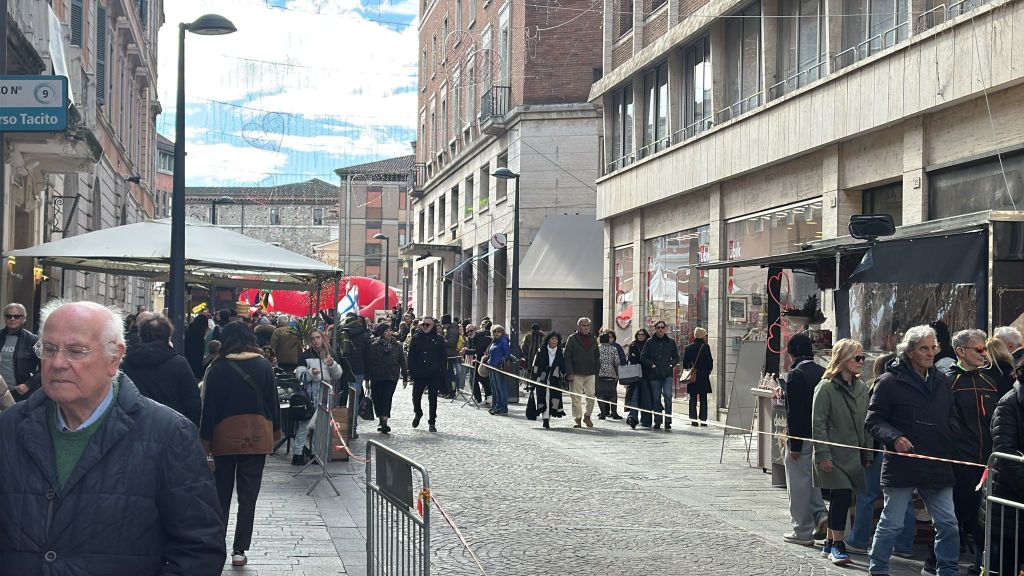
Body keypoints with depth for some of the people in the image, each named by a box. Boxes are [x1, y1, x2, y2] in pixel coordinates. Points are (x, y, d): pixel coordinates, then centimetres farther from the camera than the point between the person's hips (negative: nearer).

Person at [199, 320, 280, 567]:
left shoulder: (218, 368, -6)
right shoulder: (263, 366, -1)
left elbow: (209, 406, -6)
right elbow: (273, 401, 4)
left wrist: (205, 441, -1)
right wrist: (275, 431, 15)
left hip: (225, 436, -1)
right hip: (257, 436, 1)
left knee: (221, 494, 13)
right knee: (248, 496, 5)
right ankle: (239, 550, 3)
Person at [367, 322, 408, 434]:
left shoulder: (396, 345, 6)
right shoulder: (374, 345, 2)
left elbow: (402, 361, 11)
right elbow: (369, 361, 2)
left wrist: (405, 376, 10)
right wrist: (367, 377, -2)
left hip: (391, 377, -1)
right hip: (376, 377, 1)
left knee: (387, 398, -11)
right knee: (377, 399, 2)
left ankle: (384, 422, -14)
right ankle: (382, 421, 12)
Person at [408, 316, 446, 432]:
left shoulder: (438, 339, 2)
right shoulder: (416, 338, 4)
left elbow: (443, 358, 3)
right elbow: (411, 356, 4)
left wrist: (442, 373, -4)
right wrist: (411, 370, -4)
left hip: (434, 375, -1)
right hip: (419, 374, 1)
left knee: (433, 399, 3)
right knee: (416, 396, 2)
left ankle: (432, 422, 13)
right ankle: (418, 413, 32)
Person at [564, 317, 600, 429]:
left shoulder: (593, 339, 13)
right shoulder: (572, 339, 1)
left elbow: (597, 357, 19)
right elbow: (567, 357, -3)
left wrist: (597, 371, 9)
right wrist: (569, 373, -11)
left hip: (590, 374, 3)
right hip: (576, 374, -3)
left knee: (591, 397, -2)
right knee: (576, 398, 0)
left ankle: (587, 416, 17)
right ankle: (578, 419, 10)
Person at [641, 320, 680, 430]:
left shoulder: (671, 342, 9)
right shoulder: (650, 343, 6)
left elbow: (676, 357, 16)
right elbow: (643, 358, 7)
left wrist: (671, 364, -2)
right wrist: (651, 364, -8)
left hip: (667, 374, -1)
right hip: (654, 375, 1)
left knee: (667, 395, -14)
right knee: (656, 398, 5)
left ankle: (668, 421, -10)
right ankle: (657, 422, 14)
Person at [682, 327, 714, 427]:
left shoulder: (688, 347, 5)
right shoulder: (705, 347, -8)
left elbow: (685, 362, 7)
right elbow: (710, 362, -7)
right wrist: (708, 371, 10)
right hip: (703, 377, -3)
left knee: (693, 400, 8)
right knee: (703, 400, 3)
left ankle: (693, 420, 3)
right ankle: (703, 420, 0)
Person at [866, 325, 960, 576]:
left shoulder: (942, 381, 12)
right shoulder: (890, 381, -6)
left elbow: (949, 420, 24)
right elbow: (873, 420, -5)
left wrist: (950, 442, 8)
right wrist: (894, 437, -21)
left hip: (938, 466, 5)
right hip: (902, 463, -5)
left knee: (948, 524, 4)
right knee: (892, 523, 5)